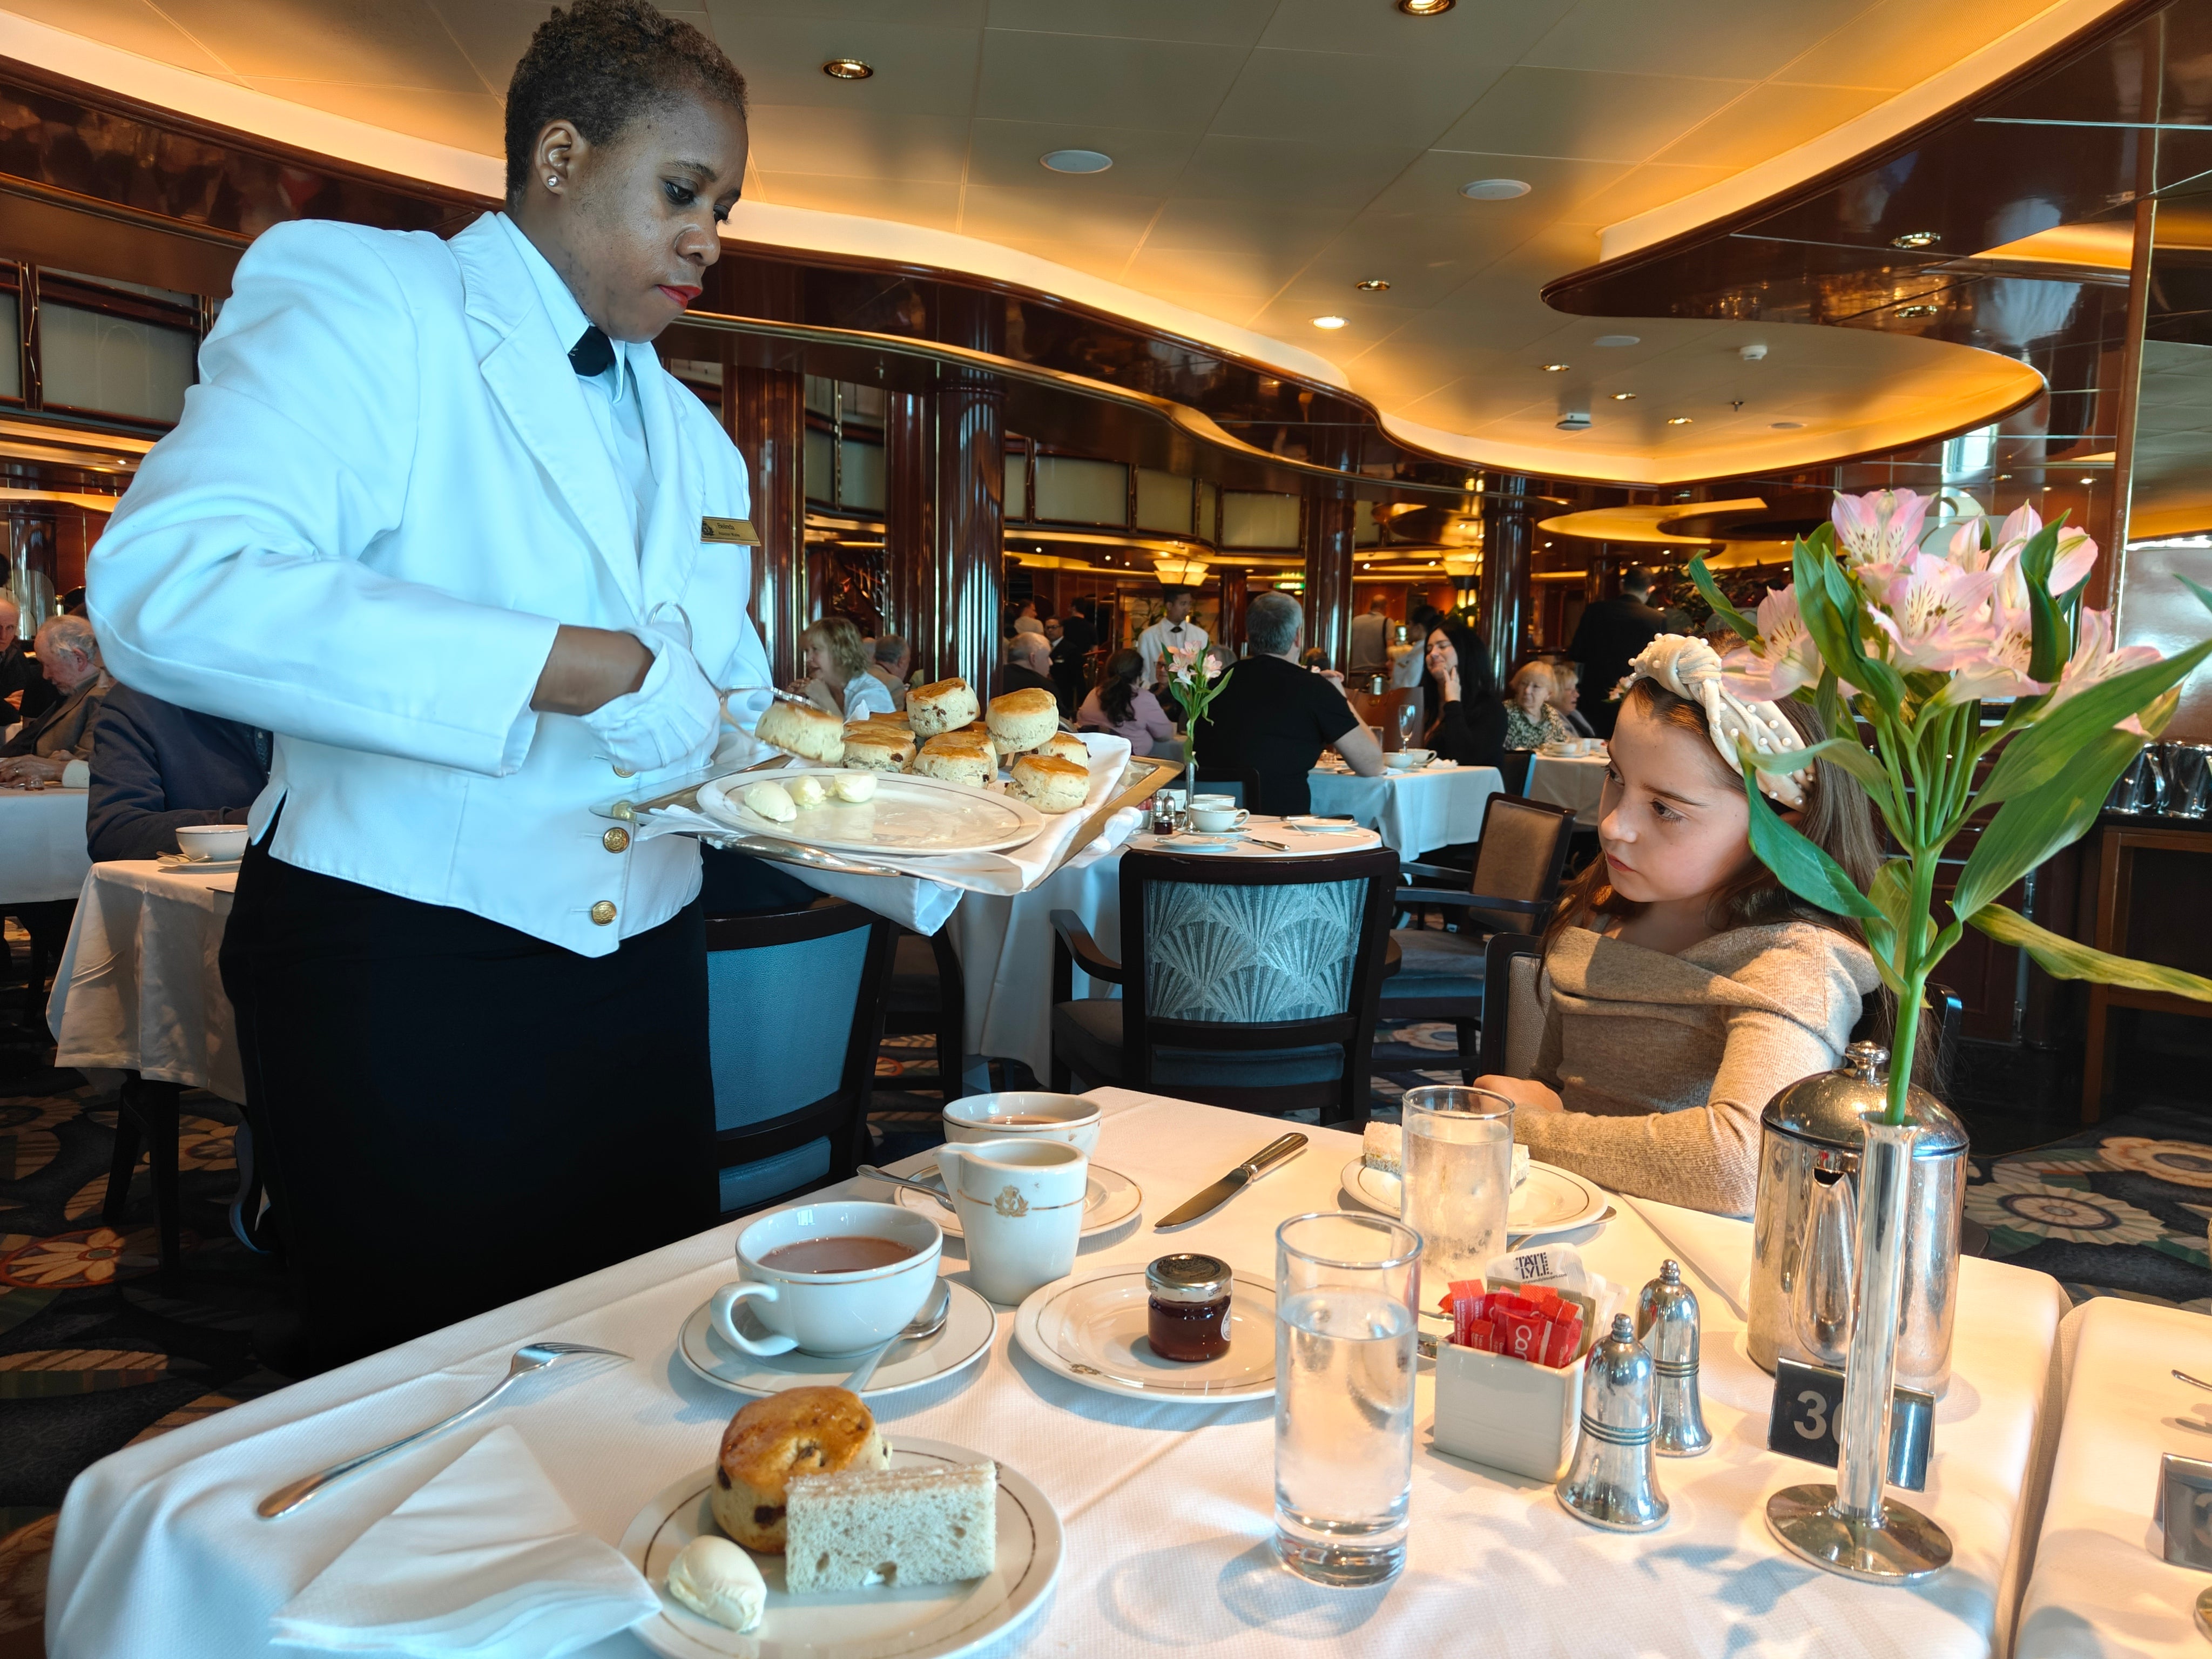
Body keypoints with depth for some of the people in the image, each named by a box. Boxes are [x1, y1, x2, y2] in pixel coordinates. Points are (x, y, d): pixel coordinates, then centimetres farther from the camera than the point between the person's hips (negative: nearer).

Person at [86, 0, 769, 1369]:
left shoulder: (692, 436, 16)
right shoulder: (362, 303, -5)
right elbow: (166, 586, -22)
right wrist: (579, 667, -26)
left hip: (638, 971, 6)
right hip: (404, 966, -6)